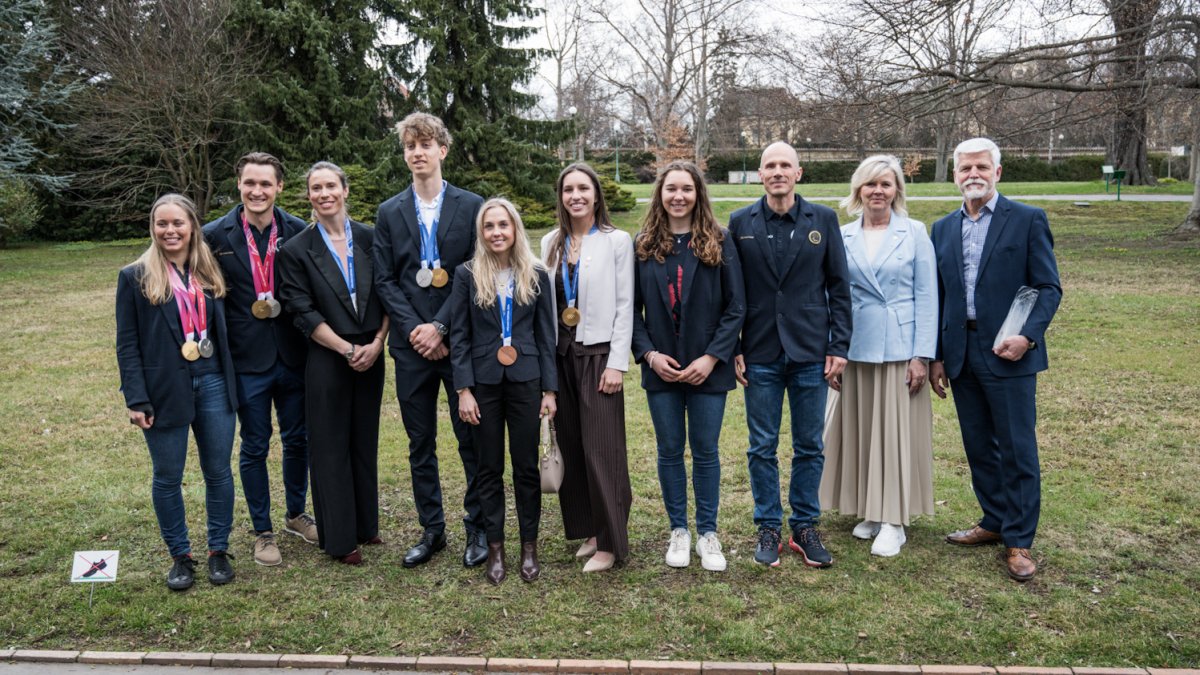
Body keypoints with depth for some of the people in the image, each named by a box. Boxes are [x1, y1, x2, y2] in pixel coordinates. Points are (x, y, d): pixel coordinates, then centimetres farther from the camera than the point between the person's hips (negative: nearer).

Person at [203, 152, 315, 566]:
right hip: (247, 360, -1)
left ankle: (296, 515, 36)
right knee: (255, 447, 9)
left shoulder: (298, 232, -3)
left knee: (297, 439, 14)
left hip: (293, 356, 2)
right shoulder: (215, 236, -5)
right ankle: (262, 532, 25)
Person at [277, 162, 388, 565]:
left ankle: (365, 525, 28)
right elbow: (304, 313, -8)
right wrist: (348, 350, -13)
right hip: (327, 361, -3)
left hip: (371, 357, 3)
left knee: (365, 442, 13)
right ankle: (339, 538, 16)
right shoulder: (297, 251, -4)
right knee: (331, 447, 5)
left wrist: (377, 343, -8)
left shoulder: (371, 239, 3)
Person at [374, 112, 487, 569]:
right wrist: (413, 329, -9)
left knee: (473, 439, 3)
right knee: (420, 444, 10)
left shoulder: (472, 206, 2)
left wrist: (440, 326, -12)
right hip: (412, 343, 3)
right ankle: (431, 530, 23)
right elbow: (385, 280, 4)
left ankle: (478, 527, 18)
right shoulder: (389, 213, 9)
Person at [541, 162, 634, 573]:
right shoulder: (550, 243, 9)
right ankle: (588, 530, 22)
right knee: (571, 447, 8)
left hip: (598, 354, -4)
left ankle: (610, 541, 7)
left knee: (602, 449, -4)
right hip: (560, 354, 5)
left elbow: (624, 306, -5)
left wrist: (617, 364, -11)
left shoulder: (617, 241, -3)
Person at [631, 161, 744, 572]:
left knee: (705, 450, 6)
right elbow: (632, 309, 5)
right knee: (670, 451, 10)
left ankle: (707, 533, 21)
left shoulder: (719, 242, -1)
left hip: (708, 367, -1)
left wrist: (710, 357, -12)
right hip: (661, 367, 2)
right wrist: (648, 353, -9)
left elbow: (736, 307, -4)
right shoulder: (643, 246, 4)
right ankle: (678, 531, 24)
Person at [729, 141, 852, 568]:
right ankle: (768, 529, 21)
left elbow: (839, 287, 4)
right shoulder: (740, 223, 2)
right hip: (760, 355, 0)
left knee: (809, 448, 9)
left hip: (810, 354, 0)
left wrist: (839, 347, -2)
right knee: (762, 448, 7)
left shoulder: (823, 220, 3)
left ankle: (805, 528, 23)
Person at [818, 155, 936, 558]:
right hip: (856, 348, 3)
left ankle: (894, 520, 10)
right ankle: (869, 511, 23)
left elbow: (927, 296, -3)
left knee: (898, 431, 1)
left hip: (901, 347, -3)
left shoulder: (914, 233, -1)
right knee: (861, 430, 9)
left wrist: (922, 355, -8)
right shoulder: (843, 237, 5)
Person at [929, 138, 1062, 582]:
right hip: (961, 356, 5)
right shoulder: (943, 229, 11)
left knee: (1017, 449, 2)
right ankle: (995, 522, 28)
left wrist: (1028, 336, -19)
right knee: (978, 446, 13)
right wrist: (936, 357, 9)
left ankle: (1018, 541, 12)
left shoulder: (1028, 220, -2)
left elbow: (1049, 287, -4)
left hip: (1007, 354, -5)